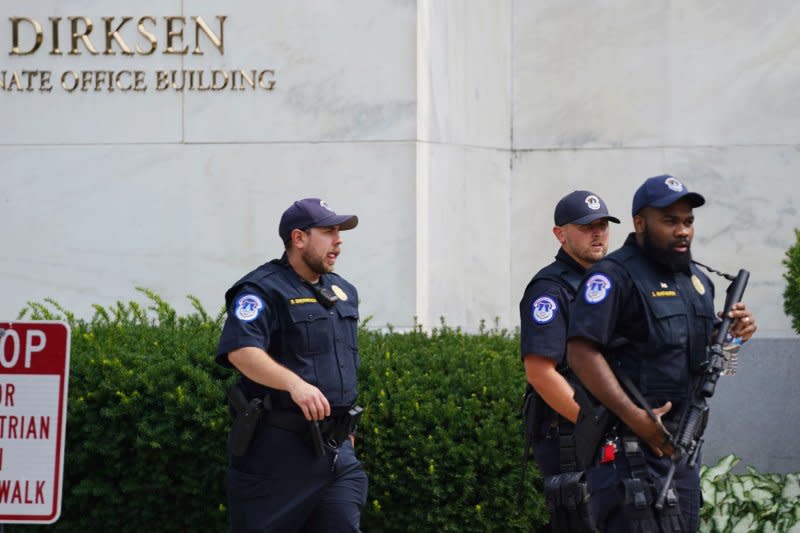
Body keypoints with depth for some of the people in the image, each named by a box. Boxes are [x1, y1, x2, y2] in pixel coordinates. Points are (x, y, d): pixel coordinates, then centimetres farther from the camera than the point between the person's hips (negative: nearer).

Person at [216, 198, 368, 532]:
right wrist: (295, 383, -41)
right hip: (276, 450, -7)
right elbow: (241, 352, -27)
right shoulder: (263, 290, -9)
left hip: (334, 450, 7)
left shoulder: (343, 293, 18)